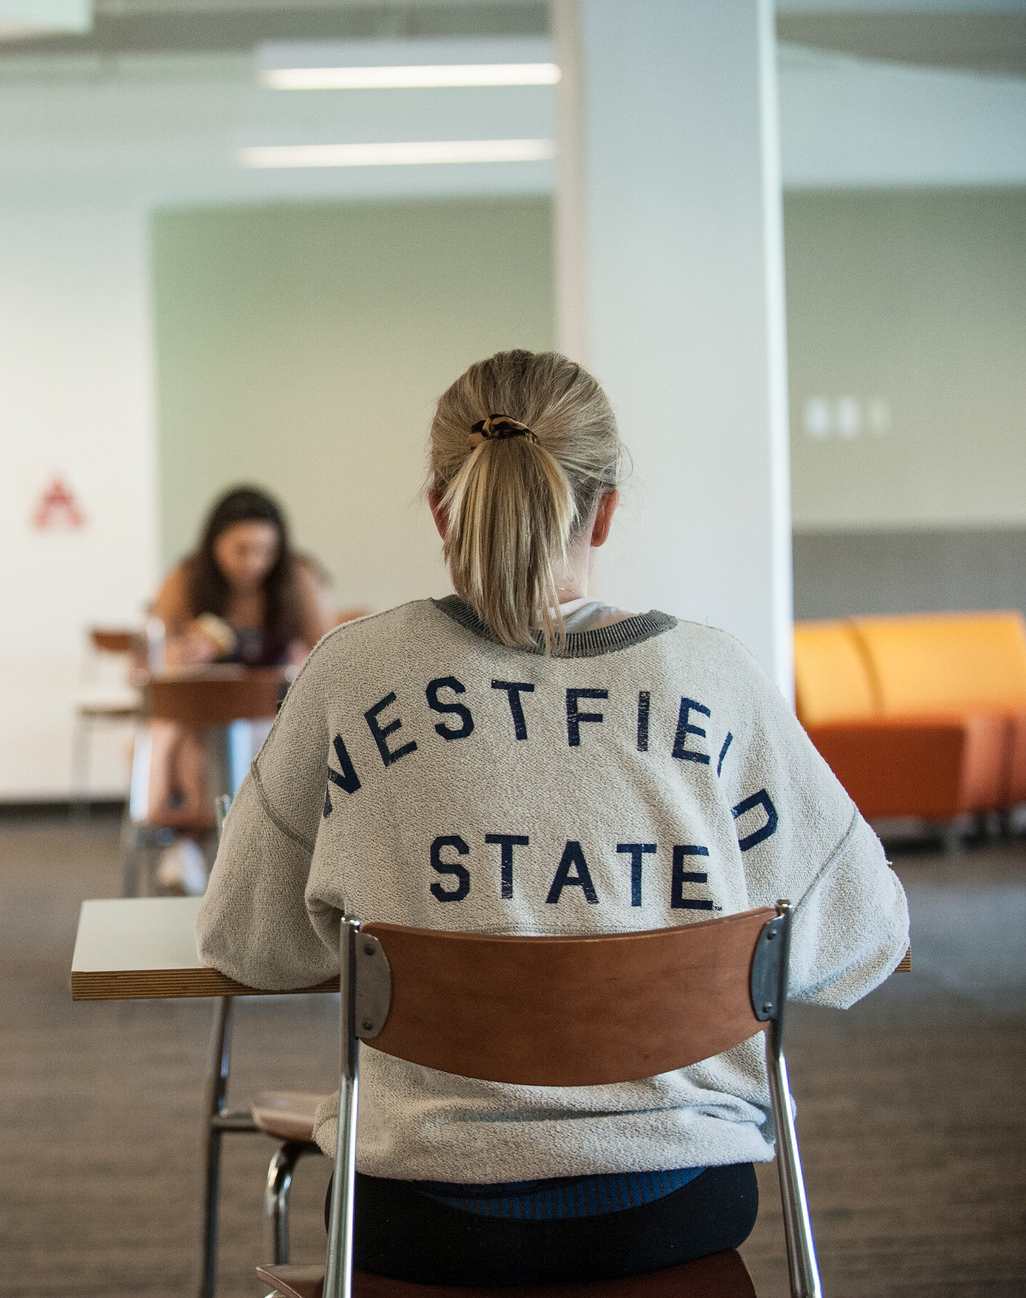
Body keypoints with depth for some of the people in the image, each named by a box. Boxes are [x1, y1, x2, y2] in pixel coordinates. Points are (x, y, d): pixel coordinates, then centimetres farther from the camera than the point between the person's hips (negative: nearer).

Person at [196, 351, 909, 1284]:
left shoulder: (352, 678, -8)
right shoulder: (717, 681, -7)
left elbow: (242, 936, 2)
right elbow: (861, 935, 1)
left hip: (433, 1224, -1)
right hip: (679, 1211, 1)